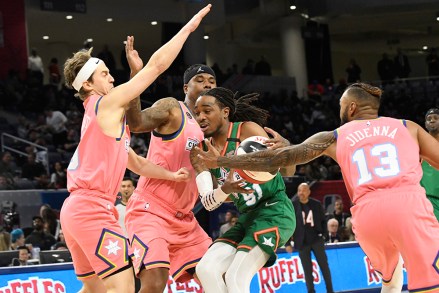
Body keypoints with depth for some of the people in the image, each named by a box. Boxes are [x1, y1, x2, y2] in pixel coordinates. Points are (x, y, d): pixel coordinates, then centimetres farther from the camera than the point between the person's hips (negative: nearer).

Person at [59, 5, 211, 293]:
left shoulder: (100, 117, 23)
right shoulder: (107, 104, -4)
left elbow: (135, 162, 28)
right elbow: (157, 65, -7)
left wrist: (170, 175, 14)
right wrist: (189, 27, -1)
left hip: (75, 210, 11)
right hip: (92, 208, -11)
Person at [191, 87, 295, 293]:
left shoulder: (248, 130, -11)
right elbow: (207, 203, -2)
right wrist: (224, 189, -24)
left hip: (274, 212, -7)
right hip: (247, 218, 7)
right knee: (206, 270, -7)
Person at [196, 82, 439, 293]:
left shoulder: (334, 138, 23)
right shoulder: (408, 127, 22)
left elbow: (278, 158, 21)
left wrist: (223, 161, 29)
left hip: (367, 212, 3)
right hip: (408, 203, -2)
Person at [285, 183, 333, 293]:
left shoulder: (317, 204, 3)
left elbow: (323, 221, 13)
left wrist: (323, 235, 3)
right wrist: (287, 243, -5)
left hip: (317, 240, 2)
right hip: (302, 242, -1)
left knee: (324, 266, 3)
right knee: (307, 270, 2)